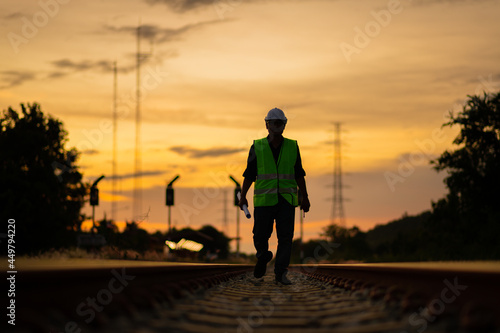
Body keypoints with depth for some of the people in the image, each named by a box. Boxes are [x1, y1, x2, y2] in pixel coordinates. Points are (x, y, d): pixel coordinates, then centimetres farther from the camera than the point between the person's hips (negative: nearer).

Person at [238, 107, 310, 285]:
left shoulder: (292, 147, 6)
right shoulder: (257, 147, 2)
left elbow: (299, 174, 10)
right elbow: (249, 174, 4)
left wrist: (305, 197, 7)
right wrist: (242, 197, -4)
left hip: (286, 199, 1)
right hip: (264, 200, -1)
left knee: (285, 237, -7)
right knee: (261, 235, -1)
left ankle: (280, 273, -3)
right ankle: (263, 257, 31)